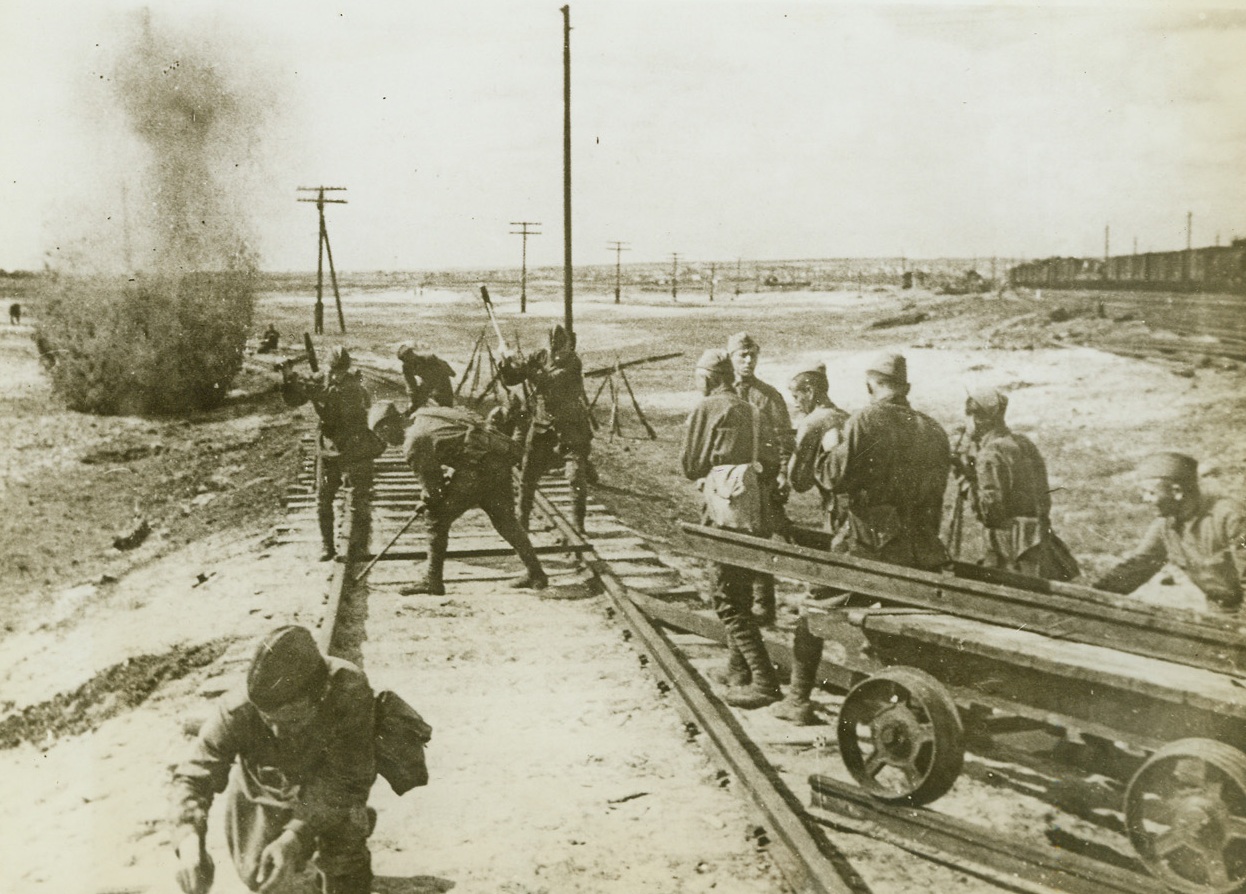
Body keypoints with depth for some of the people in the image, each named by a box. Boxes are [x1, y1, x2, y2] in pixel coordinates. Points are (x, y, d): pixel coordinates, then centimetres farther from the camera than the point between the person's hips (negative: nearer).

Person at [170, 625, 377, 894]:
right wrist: (189, 840, -53)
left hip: (327, 784, -2)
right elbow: (193, 775, -34)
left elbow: (347, 779, -37)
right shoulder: (238, 710, -37)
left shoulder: (350, 691, -42)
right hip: (263, 789, 2)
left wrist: (296, 837, -48)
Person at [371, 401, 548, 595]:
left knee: (439, 519, 2)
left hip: (479, 467, -9)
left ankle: (432, 580, 7)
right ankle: (536, 575, 26)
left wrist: (432, 499, 20)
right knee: (506, 522, 20)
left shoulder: (413, 444, -8)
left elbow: (431, 480, -2)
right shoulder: (422, 417, 17)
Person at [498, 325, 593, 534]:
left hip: (572, 428, -5)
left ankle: (578, 525, 4)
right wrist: (506, 365, -17)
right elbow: (510, 380, 2)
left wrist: (523, 367, -31)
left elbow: (549, 383, -29)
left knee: (577, 478, -10)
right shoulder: (540, 357, -1)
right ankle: (521, 522, 23)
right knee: (527, 476, 8)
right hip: (543, 426, 5)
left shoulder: (572, 363, -16)